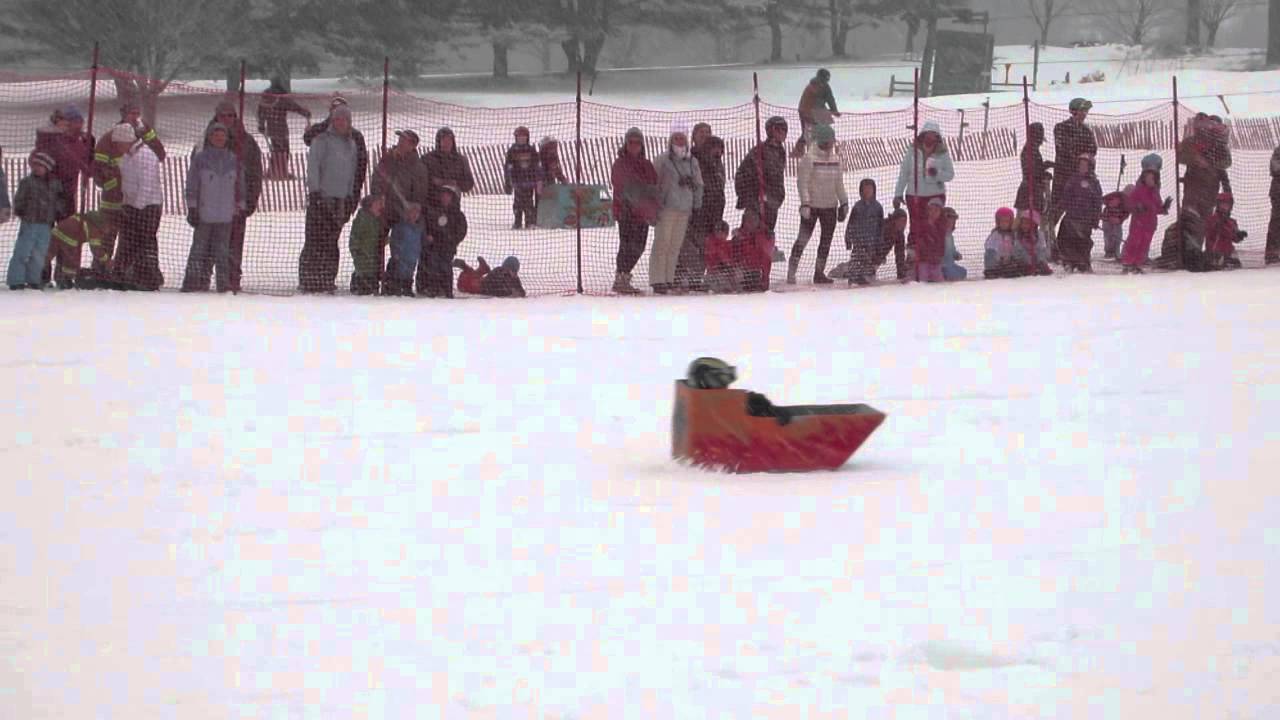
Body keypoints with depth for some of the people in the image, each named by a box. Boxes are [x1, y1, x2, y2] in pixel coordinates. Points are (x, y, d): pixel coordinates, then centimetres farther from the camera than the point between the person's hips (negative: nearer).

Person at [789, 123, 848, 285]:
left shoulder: (835, 160, 8)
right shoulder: (809, 159, -11)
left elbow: (839, 184, 17)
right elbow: (802, 182, -13)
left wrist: (844, 202, 13)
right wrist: (805, 204, -18)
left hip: (830, 206, 6)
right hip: (812, 206, -6)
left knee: (827, 240, 8)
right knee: (803, 238, -8)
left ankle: (819, 272, 16)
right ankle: (791, 273, -6)